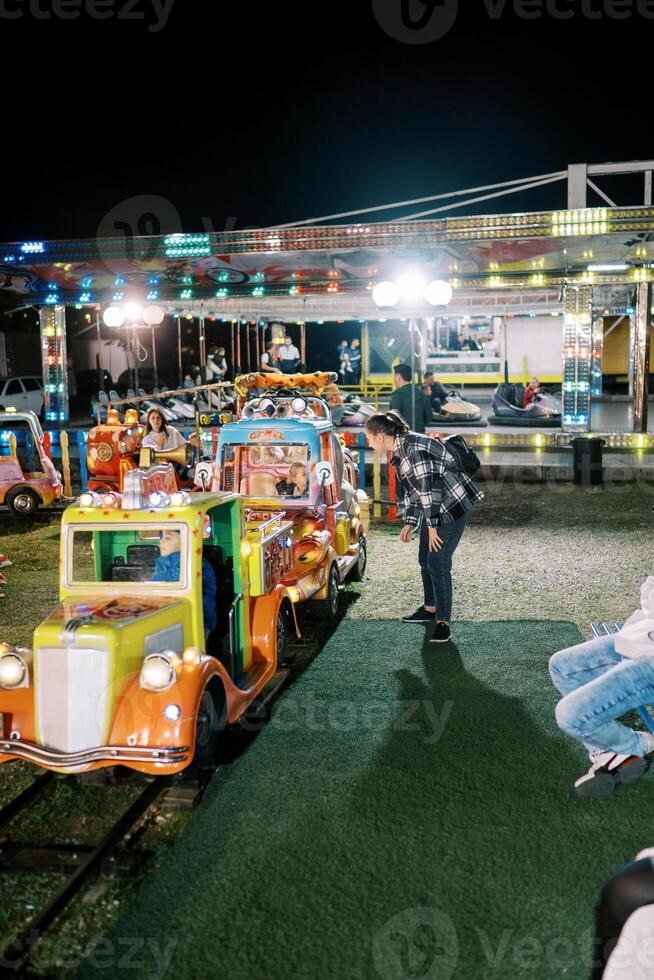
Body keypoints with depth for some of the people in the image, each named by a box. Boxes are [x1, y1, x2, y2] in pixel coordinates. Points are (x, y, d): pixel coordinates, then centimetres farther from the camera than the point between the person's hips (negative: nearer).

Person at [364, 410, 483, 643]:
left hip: (452, 508, -10)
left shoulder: (412, 448, -23)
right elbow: (412, 489, 18)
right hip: (433, 510, 10)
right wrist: (410, 522, 17)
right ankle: (430, 609, 35)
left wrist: (432, 526, -21)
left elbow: (429, 486, -25)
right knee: (425, 561, 17)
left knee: (438, 564, -10)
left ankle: (443, 622, -2)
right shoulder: (399, 451, 9)